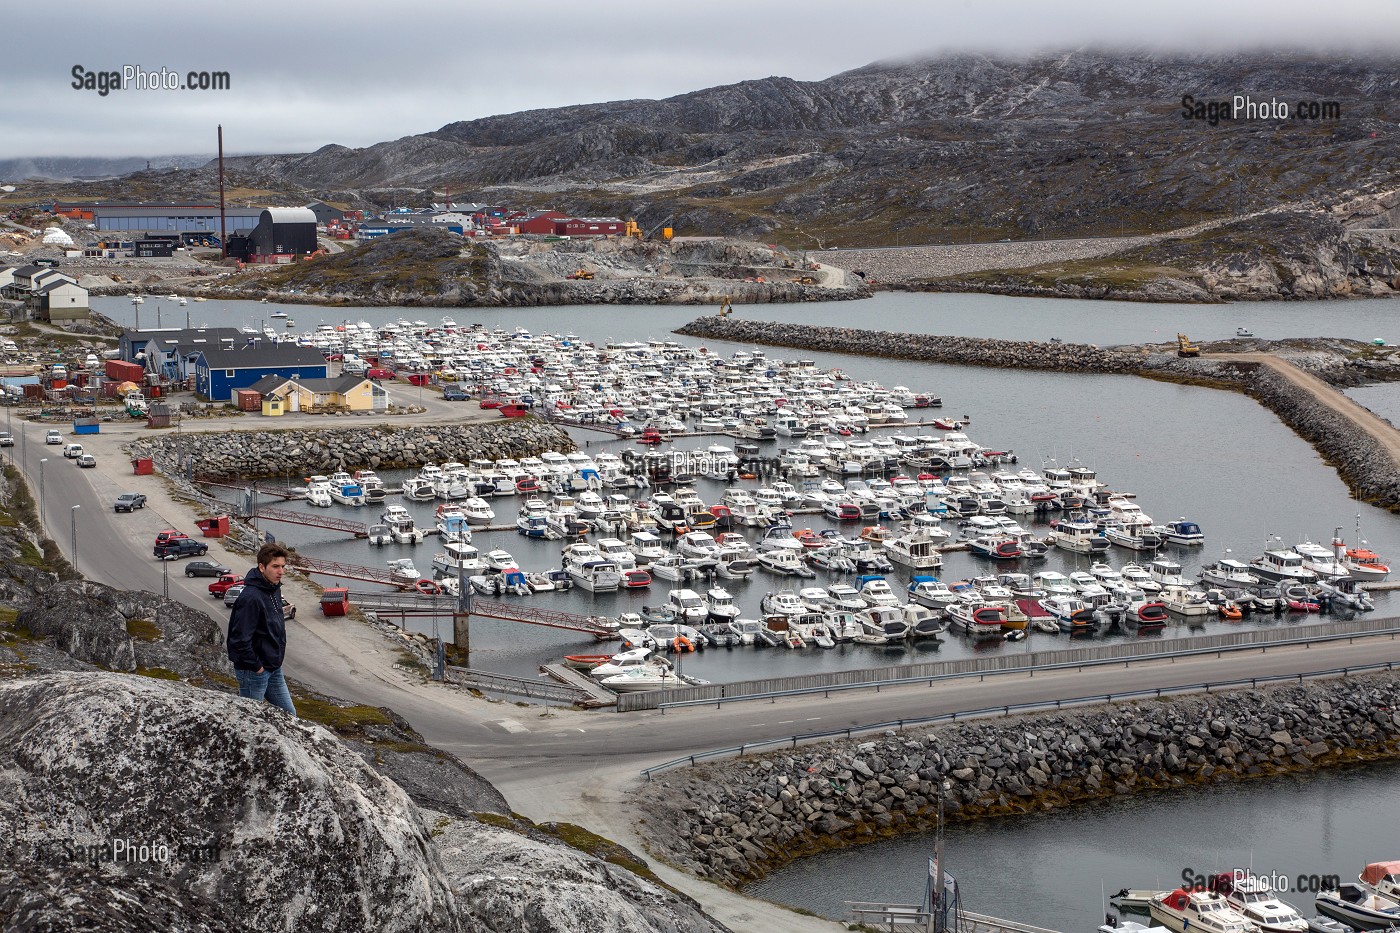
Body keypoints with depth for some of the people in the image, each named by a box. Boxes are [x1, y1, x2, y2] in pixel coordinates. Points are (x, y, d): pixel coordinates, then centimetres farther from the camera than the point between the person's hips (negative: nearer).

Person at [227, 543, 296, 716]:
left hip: (274, 669, 9)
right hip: (254, 672, -9)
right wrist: (256, 666, -18)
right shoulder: (250, 597, -25)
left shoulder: (274, 589, 5)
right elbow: (240, 639, -27)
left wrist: (276, 660, 12)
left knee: (288, 715, 14)